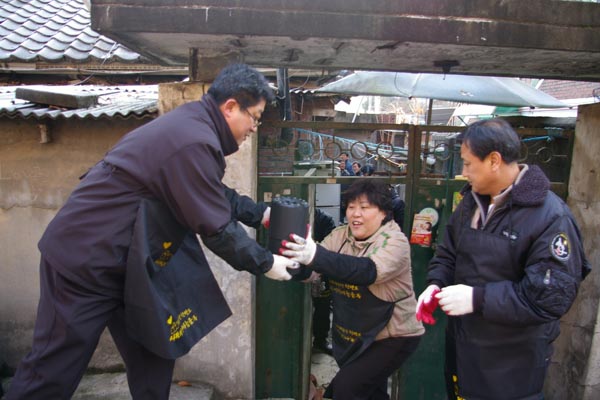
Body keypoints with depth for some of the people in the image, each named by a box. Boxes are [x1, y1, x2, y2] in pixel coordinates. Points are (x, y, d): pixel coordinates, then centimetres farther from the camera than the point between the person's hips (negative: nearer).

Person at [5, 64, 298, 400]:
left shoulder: (191, 124, 6)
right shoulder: (195, 142, -27)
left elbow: (217, 196, 17)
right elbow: (217, 229, -21)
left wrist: (261, 214, 14)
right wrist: (265, 263, -8)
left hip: (120, 261, 10)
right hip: (84, 262, -10)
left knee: (153, 357, 16)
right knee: (54, 371, 6)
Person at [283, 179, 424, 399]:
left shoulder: (395, 241, -20)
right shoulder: (339, 235, -3)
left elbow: (366, 270, -39)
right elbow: (311, 270, -13)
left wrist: (316, 255, -51)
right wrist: (296, 257, -36)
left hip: (394, 337, -6)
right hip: (353, 336, 6)